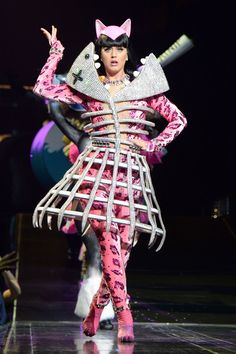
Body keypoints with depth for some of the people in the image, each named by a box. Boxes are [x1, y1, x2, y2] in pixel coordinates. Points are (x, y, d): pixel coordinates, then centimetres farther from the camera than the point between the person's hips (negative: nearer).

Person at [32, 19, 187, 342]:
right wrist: (56, 52, 11)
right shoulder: (88, 88, 12)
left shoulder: (143, 86, 11)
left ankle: (96, 309, 14)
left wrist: (155, 145, 3)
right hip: (97, 167, -1)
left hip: (131, 170, 1)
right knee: (108, 237, -17)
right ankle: (124, 315, -20)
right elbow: (43, 88, 10)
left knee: (123, 242, -3)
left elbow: (178, 119, 14)